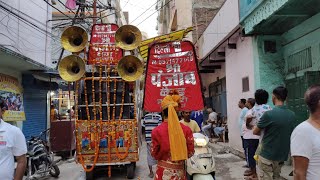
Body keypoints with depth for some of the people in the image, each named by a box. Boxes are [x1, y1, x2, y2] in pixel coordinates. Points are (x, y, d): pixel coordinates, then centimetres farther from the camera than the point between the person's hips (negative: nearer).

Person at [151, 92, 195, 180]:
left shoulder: (156, 131, -16)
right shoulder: (186, 130, -11)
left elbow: (155, 154, -6)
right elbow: (190, 152, -3)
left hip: (164, 172, -1)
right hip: (180, 172, 1)